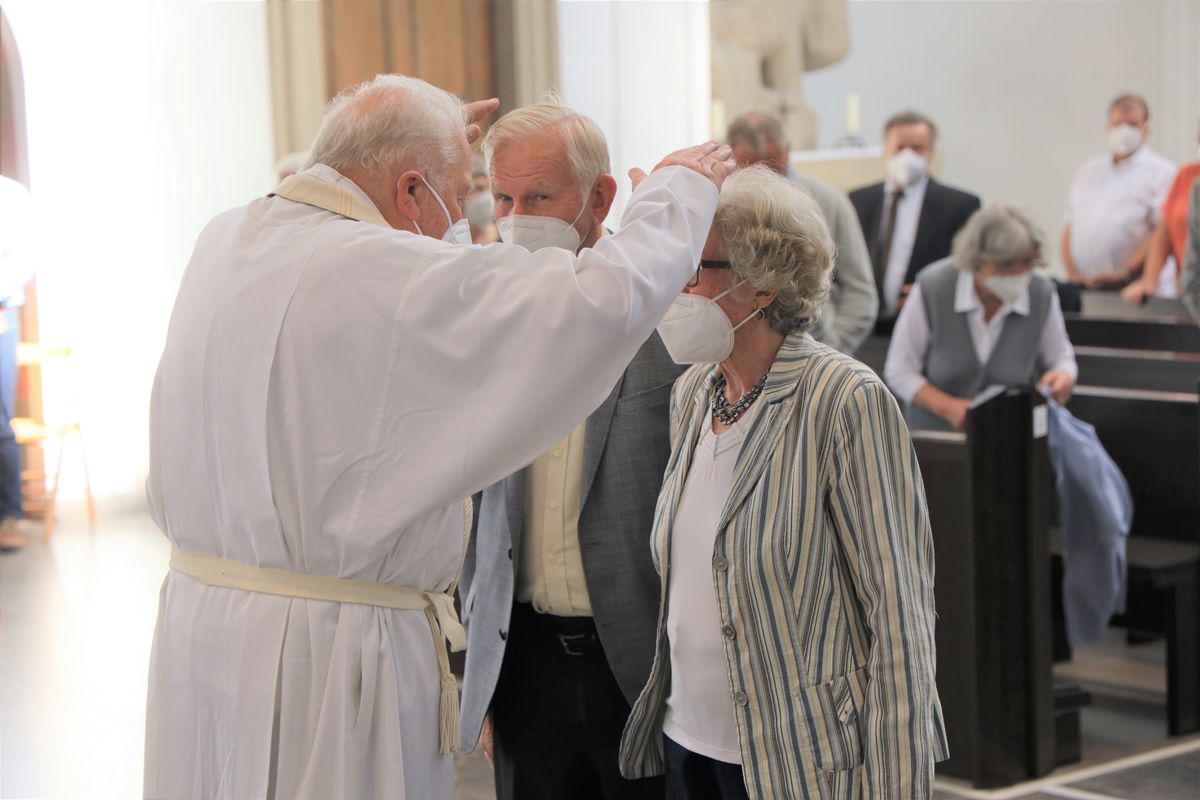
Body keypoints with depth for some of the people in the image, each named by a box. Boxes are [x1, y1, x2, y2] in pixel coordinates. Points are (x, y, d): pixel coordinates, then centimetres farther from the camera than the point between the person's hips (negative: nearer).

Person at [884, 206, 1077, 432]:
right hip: (935, 434, -4)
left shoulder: (1042, 294, -5)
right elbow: (899, 372, -2)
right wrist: (948, 407, -17)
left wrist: (1063, 377, -10)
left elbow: (1061, 359, 14)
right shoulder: (932, 288, -10)